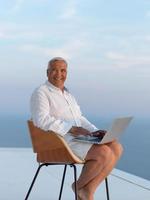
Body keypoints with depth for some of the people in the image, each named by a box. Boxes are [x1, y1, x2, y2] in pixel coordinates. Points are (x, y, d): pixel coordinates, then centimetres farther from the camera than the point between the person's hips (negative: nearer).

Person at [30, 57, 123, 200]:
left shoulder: (68, 94, 23)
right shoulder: (41, 93, -5)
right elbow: (41, 120, -21)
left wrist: (95, 132, 3)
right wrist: (72, 128, -22)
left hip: (79, 138, 9)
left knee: (116, 148, -11)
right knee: (105, 153, -25)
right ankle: (80, 186, -1)